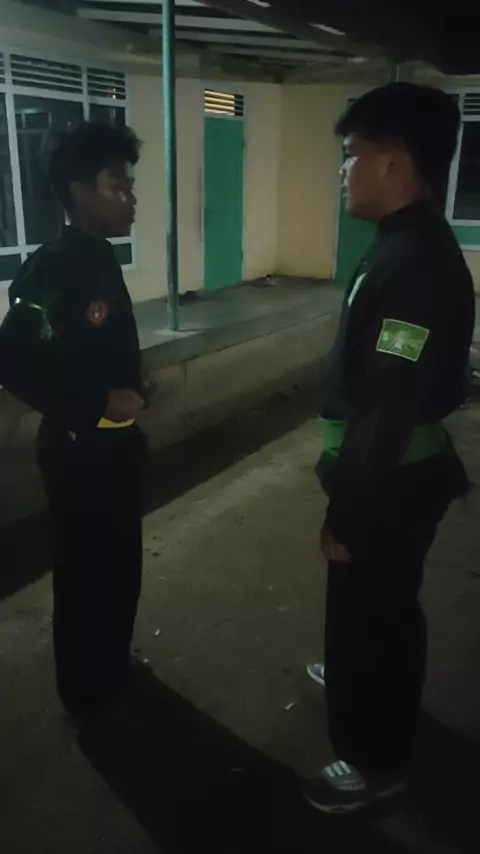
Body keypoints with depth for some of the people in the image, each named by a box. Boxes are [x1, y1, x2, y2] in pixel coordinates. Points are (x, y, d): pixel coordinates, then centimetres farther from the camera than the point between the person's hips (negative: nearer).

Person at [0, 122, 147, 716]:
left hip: (113, 443, 9)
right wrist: (98, 405, -23)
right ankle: (87, 693, 32)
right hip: (79, 450, -9)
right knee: (86, 573, 9)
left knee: (120, 565, 22)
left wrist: (129, 397, 2)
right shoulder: (51, 270, -20)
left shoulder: (99, 258, 7)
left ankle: (113, 672, 44)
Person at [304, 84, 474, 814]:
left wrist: (348, 513, -20)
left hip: (390, 483, -9)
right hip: (394, 471, 9)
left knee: (368, 609, 10)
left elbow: (391, 410, -28)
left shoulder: (415, 265, -27)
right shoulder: (409, 244, 5)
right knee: (378, 605, 29)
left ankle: (375, 759, 33)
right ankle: (363, 676, 55)